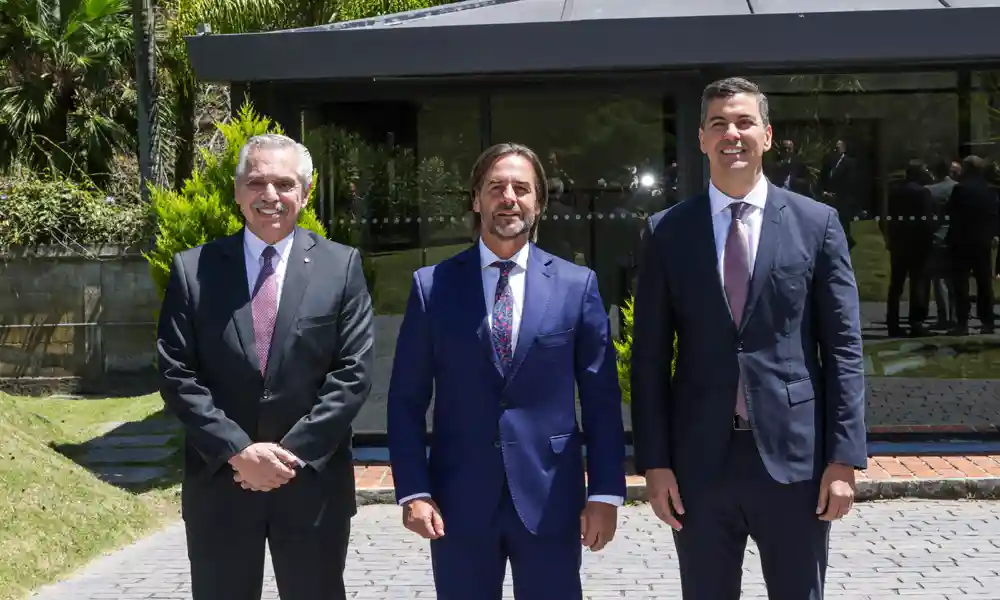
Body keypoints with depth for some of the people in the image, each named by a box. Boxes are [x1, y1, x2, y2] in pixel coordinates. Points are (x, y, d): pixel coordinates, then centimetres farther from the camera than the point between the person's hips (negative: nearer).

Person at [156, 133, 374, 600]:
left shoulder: (341, 266, 0)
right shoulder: (193, 269, 1)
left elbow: (353, 373, -5)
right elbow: (177, 375, -3)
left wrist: (292, 452, -12)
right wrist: (237, 451, -13)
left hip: (313, 483, 0)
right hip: (219, 481, 0)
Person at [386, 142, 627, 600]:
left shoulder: (577, 285, 2)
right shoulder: (433, 286, 2)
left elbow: (602, 399, 3)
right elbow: (407, 400, 2)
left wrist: (605, 491, -2)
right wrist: (413, 490, -6)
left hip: (550, 498, 0)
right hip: (459, 498, 0)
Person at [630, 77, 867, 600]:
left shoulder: (816, 223, 3)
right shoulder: (667, 231, 4)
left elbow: (843, 347, 0)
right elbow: (650, 357, 4)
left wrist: (843, 458, -5)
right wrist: (654, 461, -2)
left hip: (794, 456, -1)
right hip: (699, 459, 1)